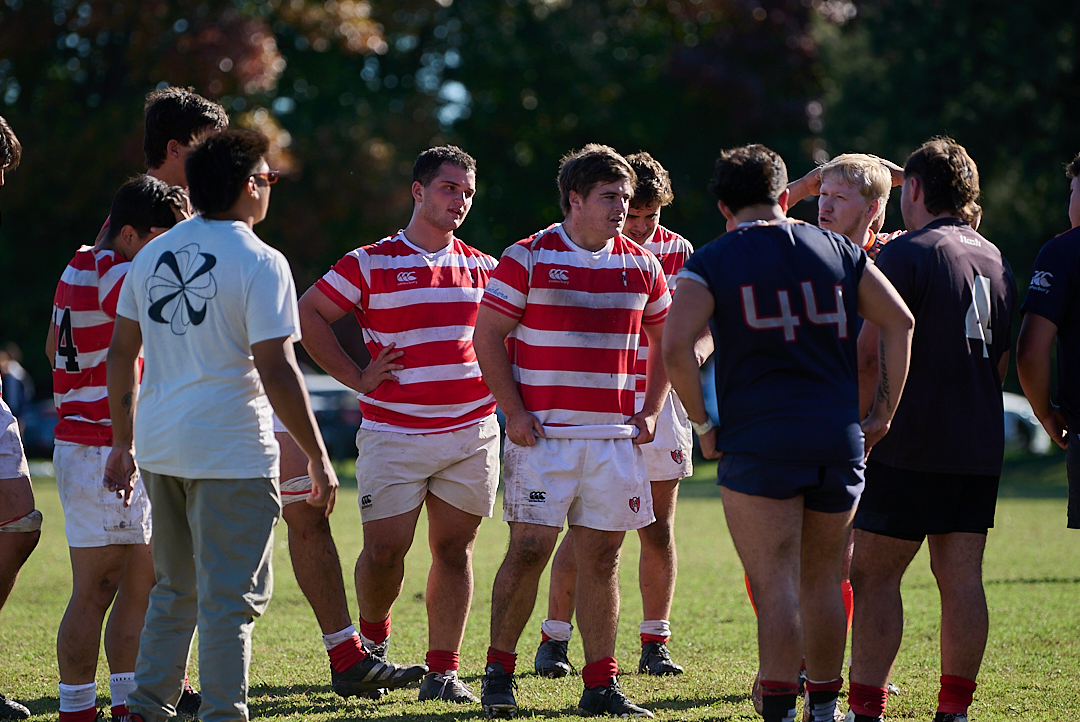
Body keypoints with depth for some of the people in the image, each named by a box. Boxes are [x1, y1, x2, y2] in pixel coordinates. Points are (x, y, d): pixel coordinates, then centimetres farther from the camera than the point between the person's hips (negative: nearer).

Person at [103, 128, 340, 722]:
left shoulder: (152, 255, 9)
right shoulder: (259, 263, -11)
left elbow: (120, 353, 13)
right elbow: (276, 371, -16)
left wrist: (123, 441, 21)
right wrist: (317, 457, -9)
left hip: (159, 449, 7)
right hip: (231, 451, -7)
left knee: (175, 589, 19)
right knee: (230, 598, -2)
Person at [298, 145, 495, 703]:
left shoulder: (482, 269, 10)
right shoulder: (371, 264, -2)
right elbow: (308, 314, 1)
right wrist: (357, 377, -3)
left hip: (472, 433, 3)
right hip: (394, 434, -3)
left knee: (454, 549, 2)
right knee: (384, 549, -5)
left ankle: (443, 670, 8)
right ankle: (373, 639, 23)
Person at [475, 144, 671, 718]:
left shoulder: (641, 265, 10)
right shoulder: (528, 257, -2)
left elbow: (666, 341, 20)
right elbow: (488, 335, -2)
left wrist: (650, 411, 10)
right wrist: (514, 412, -8)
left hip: (614, 437, 4)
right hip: (543, 434, -4)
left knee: (601, 558, 4)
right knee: (529, 548, -8)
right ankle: (498, 672, 4)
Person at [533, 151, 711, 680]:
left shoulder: (677, 252, 3)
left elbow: (703, 325, 3)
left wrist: (692, 354, -18)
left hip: (658, 405, 3)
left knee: (659, 531, 5)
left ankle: (655, 643, 14)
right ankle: (554, 639, 4)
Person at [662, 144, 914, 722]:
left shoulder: (711, 263, 1)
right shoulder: (838, 251, 12)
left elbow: (676, 346, -13)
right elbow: (900, 323, 10)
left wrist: (703, 424, -3)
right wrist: (884, 413, 13)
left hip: (757, 442, -4)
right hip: (839, 439, 4)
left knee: (776, 587, -4)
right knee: (822, 581, 15)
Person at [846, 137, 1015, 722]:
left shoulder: (906, 255, -9)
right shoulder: (995, 260, 15)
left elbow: (869, 353, -14)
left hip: (911, 446, -7)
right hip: (981, 446, 7)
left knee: (874, 576, -3)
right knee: (961, 577, 6)